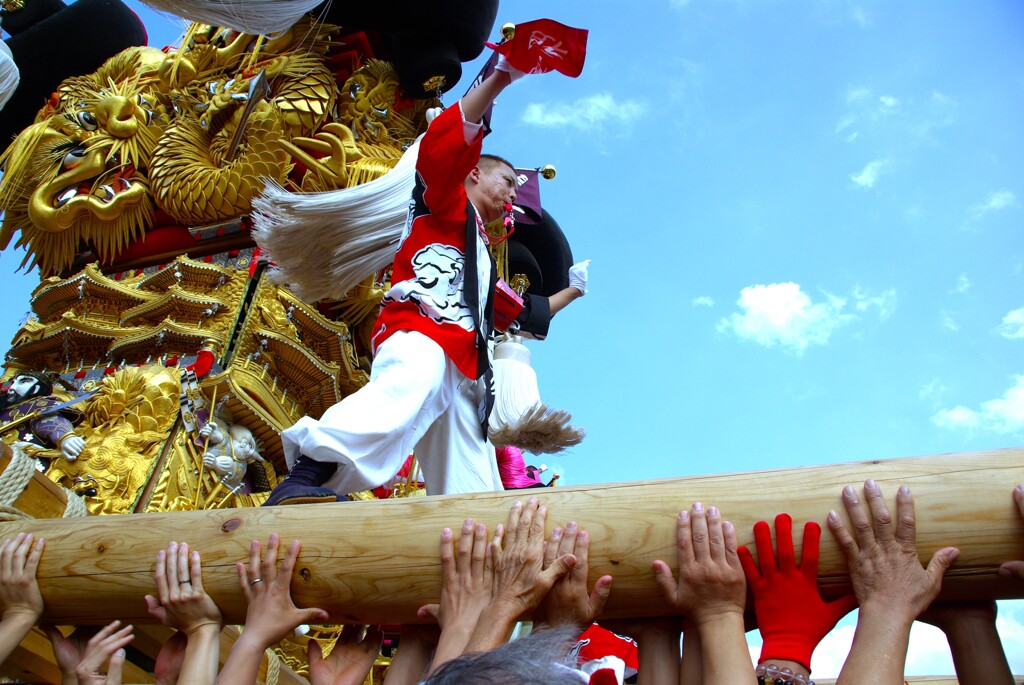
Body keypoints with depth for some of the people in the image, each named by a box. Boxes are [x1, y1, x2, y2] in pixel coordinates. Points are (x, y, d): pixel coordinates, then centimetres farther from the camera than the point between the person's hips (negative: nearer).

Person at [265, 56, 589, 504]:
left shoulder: (484, 257, 42)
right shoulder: (450, 205, 22)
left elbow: (522, 315, 48)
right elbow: (443, 144, 1)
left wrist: (572, 290, 55)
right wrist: (501, 78, -2)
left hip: (463, 373, 9)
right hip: (420, 331, -9)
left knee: (471, 493, -5)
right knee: (412, 384, -42)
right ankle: (308, 475, -59)